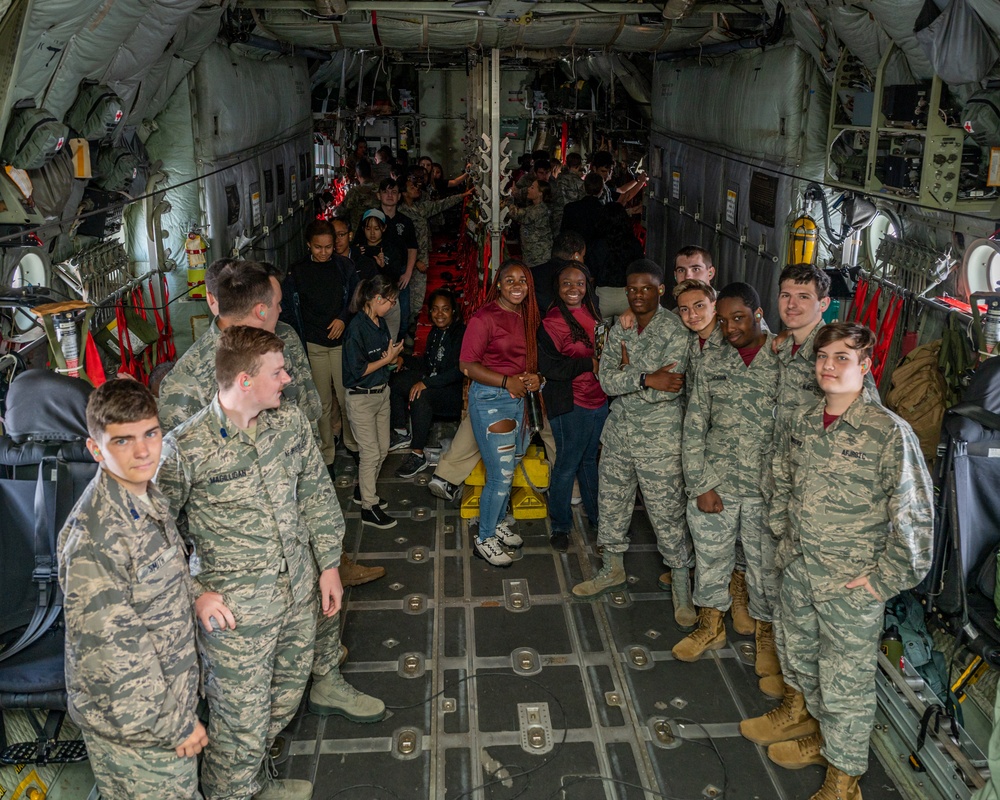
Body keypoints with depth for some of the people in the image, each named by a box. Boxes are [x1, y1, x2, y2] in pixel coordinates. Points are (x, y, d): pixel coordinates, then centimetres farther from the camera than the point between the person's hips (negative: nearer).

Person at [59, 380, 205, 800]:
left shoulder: (147, 496, -2)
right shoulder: (95, 534, -30)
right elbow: (107, 648, -27)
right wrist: (174, 724, -20)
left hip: (168, 692, 8)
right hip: (134, 718, -8)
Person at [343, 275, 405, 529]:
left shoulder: (380, 323, 4)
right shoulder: (357, 328, -22)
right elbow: (358, 370, -22)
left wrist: (393, 354, -8)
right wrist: (387, 358, -17)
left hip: (382, 392, 8)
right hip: (361, 397, -8)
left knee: (383, 449, 17)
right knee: (371, 453, 0)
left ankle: (363, 490, 37)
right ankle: (369, 508, 12)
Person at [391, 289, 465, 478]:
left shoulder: (461, 333, -16)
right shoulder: (434, 333, 11)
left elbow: (459, 371, -24)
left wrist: (426, 383, -28)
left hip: (456, 390, -9)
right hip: (432, 381, 9)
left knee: (421, 395, -34)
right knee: (394, 380, -1)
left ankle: (418, 456, -26)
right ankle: (401, 434, 8)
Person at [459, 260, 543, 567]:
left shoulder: (528, 317, 8)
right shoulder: (485, 317, -13)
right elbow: (467, 364, -15)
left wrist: (535, 378, -4)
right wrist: (507, 382, -22)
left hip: (519, 397, 7)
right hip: (490, 399, -7)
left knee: (509, 469, 16)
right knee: (500, 475, -4)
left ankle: (498, 523, 36)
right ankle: (484, 539, 13)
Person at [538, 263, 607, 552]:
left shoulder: (592, 314, 9)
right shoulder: (551, 321, -14)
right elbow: (549, 367, -21)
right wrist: (589, 364, -19)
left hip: (598, 399, 7)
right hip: (570, 404, -7)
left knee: (590, 459, 20)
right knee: (567, 464, 2)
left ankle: (596, 516, 36)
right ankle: (560, 526, 18)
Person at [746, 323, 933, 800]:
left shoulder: (890, 433, -19)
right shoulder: (801, 424, 0)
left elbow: (914, 517, -18)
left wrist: (883, 580, -16)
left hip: (851, 585, -6)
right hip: (798, 573, 6)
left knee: (845, 683, 8)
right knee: (803, 661, 23)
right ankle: (820, 732, 48)